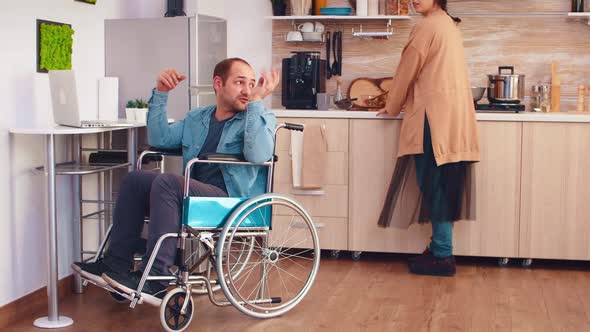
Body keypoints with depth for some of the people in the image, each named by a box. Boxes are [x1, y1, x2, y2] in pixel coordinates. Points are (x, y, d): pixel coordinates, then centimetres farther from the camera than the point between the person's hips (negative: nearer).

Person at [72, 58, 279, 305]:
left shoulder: (261, 118, 3)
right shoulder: (197, 118, 23)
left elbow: (258, 155, -19)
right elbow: (160, 140, 15)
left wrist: (257, 101, -21)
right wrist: (160, 94, 8)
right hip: (196, 197, 7)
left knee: (166, 183, -28)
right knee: (134, 180, -9)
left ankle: (154, 280, -32)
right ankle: (116, 264, -9)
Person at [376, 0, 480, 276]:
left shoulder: (426, 27, -11)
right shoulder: (449, 25, 18)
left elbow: (407, 72, -5)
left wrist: (392, 107, 9)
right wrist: (408, 103, 29)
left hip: (435, 117, -9)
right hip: (454, 115, 9)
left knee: (434, 187, -5)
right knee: (444, 187, 12)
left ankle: (442, 256, -1)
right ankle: (439, 249, 19)